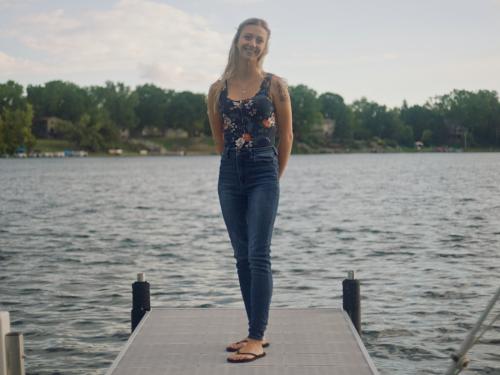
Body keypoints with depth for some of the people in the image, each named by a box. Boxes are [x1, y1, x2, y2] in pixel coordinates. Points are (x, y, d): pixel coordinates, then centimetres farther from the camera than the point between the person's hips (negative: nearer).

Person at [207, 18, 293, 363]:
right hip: (230, 178, 4)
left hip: (263, 177, -4)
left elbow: (286, 136, 5)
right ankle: (256, 332, 18)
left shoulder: (275, 85, -1)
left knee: (258, 256, -8)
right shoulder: (218, 89, 7)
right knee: (243, 257, 8)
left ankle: (257, 339, -6)